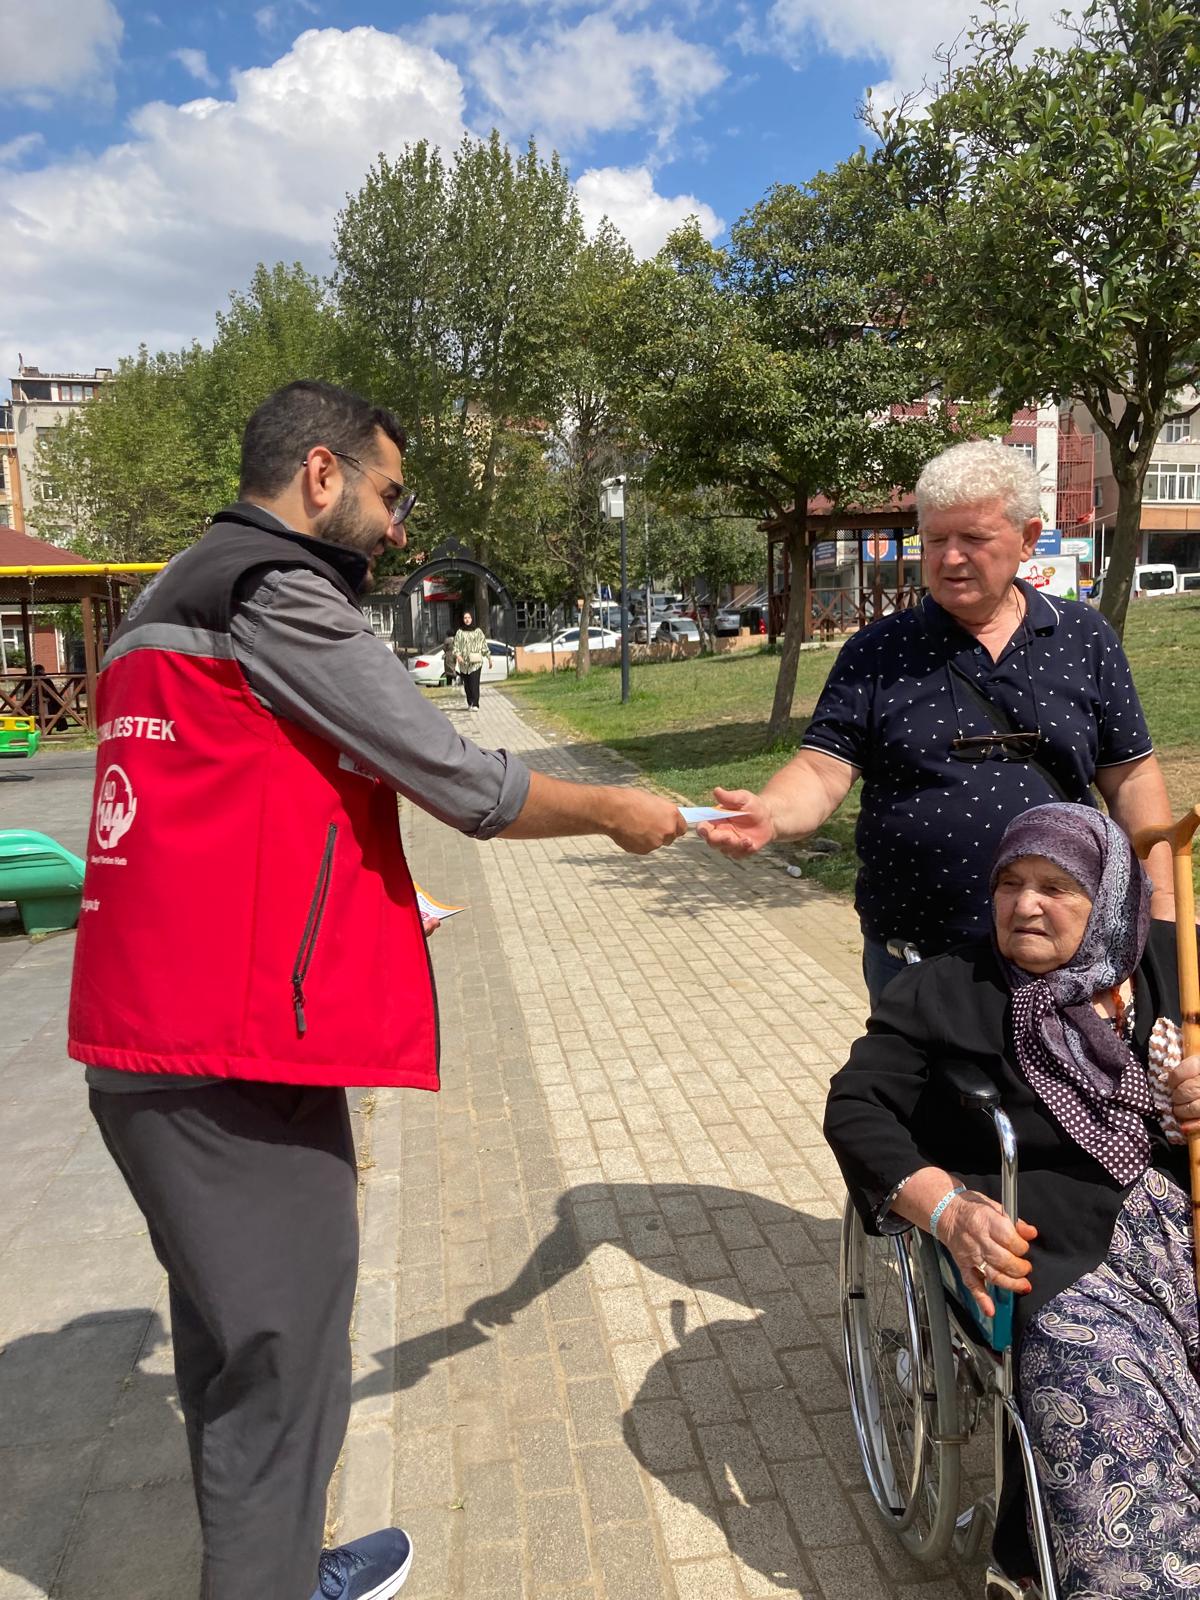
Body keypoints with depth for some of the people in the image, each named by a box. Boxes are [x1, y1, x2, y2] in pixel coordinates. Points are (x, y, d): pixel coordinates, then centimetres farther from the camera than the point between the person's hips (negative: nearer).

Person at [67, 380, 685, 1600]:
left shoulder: (168, 602, 18)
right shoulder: (276, 591, -12)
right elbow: (463, 784, -13)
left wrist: (357, 907, 25)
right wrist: (614, 810, 2)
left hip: (153, 1048, 10)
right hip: (237, 1062, -10)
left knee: (234, 1350, 22)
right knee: (281, 1370, 3)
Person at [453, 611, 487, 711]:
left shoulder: (478, 631, 8)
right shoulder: (459, 632, 8)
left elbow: (484, 644, 11)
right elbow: (456, 645, 3)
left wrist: (488, 657, 7)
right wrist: (457, 655, -16)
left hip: (476, 662, -2)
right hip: (464, 662, 2)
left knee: (474, 683, -12)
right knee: (467, 684, 6)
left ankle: (475, 704, -16)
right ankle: (469, 703, 19)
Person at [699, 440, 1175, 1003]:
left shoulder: (1085, 639, 3)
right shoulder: (876, 654, -3)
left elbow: (1131, 777, 5)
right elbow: (822, 771, -10)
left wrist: (1162, 909, 0)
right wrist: (770, 814, -32)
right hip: (909, 957, -1)